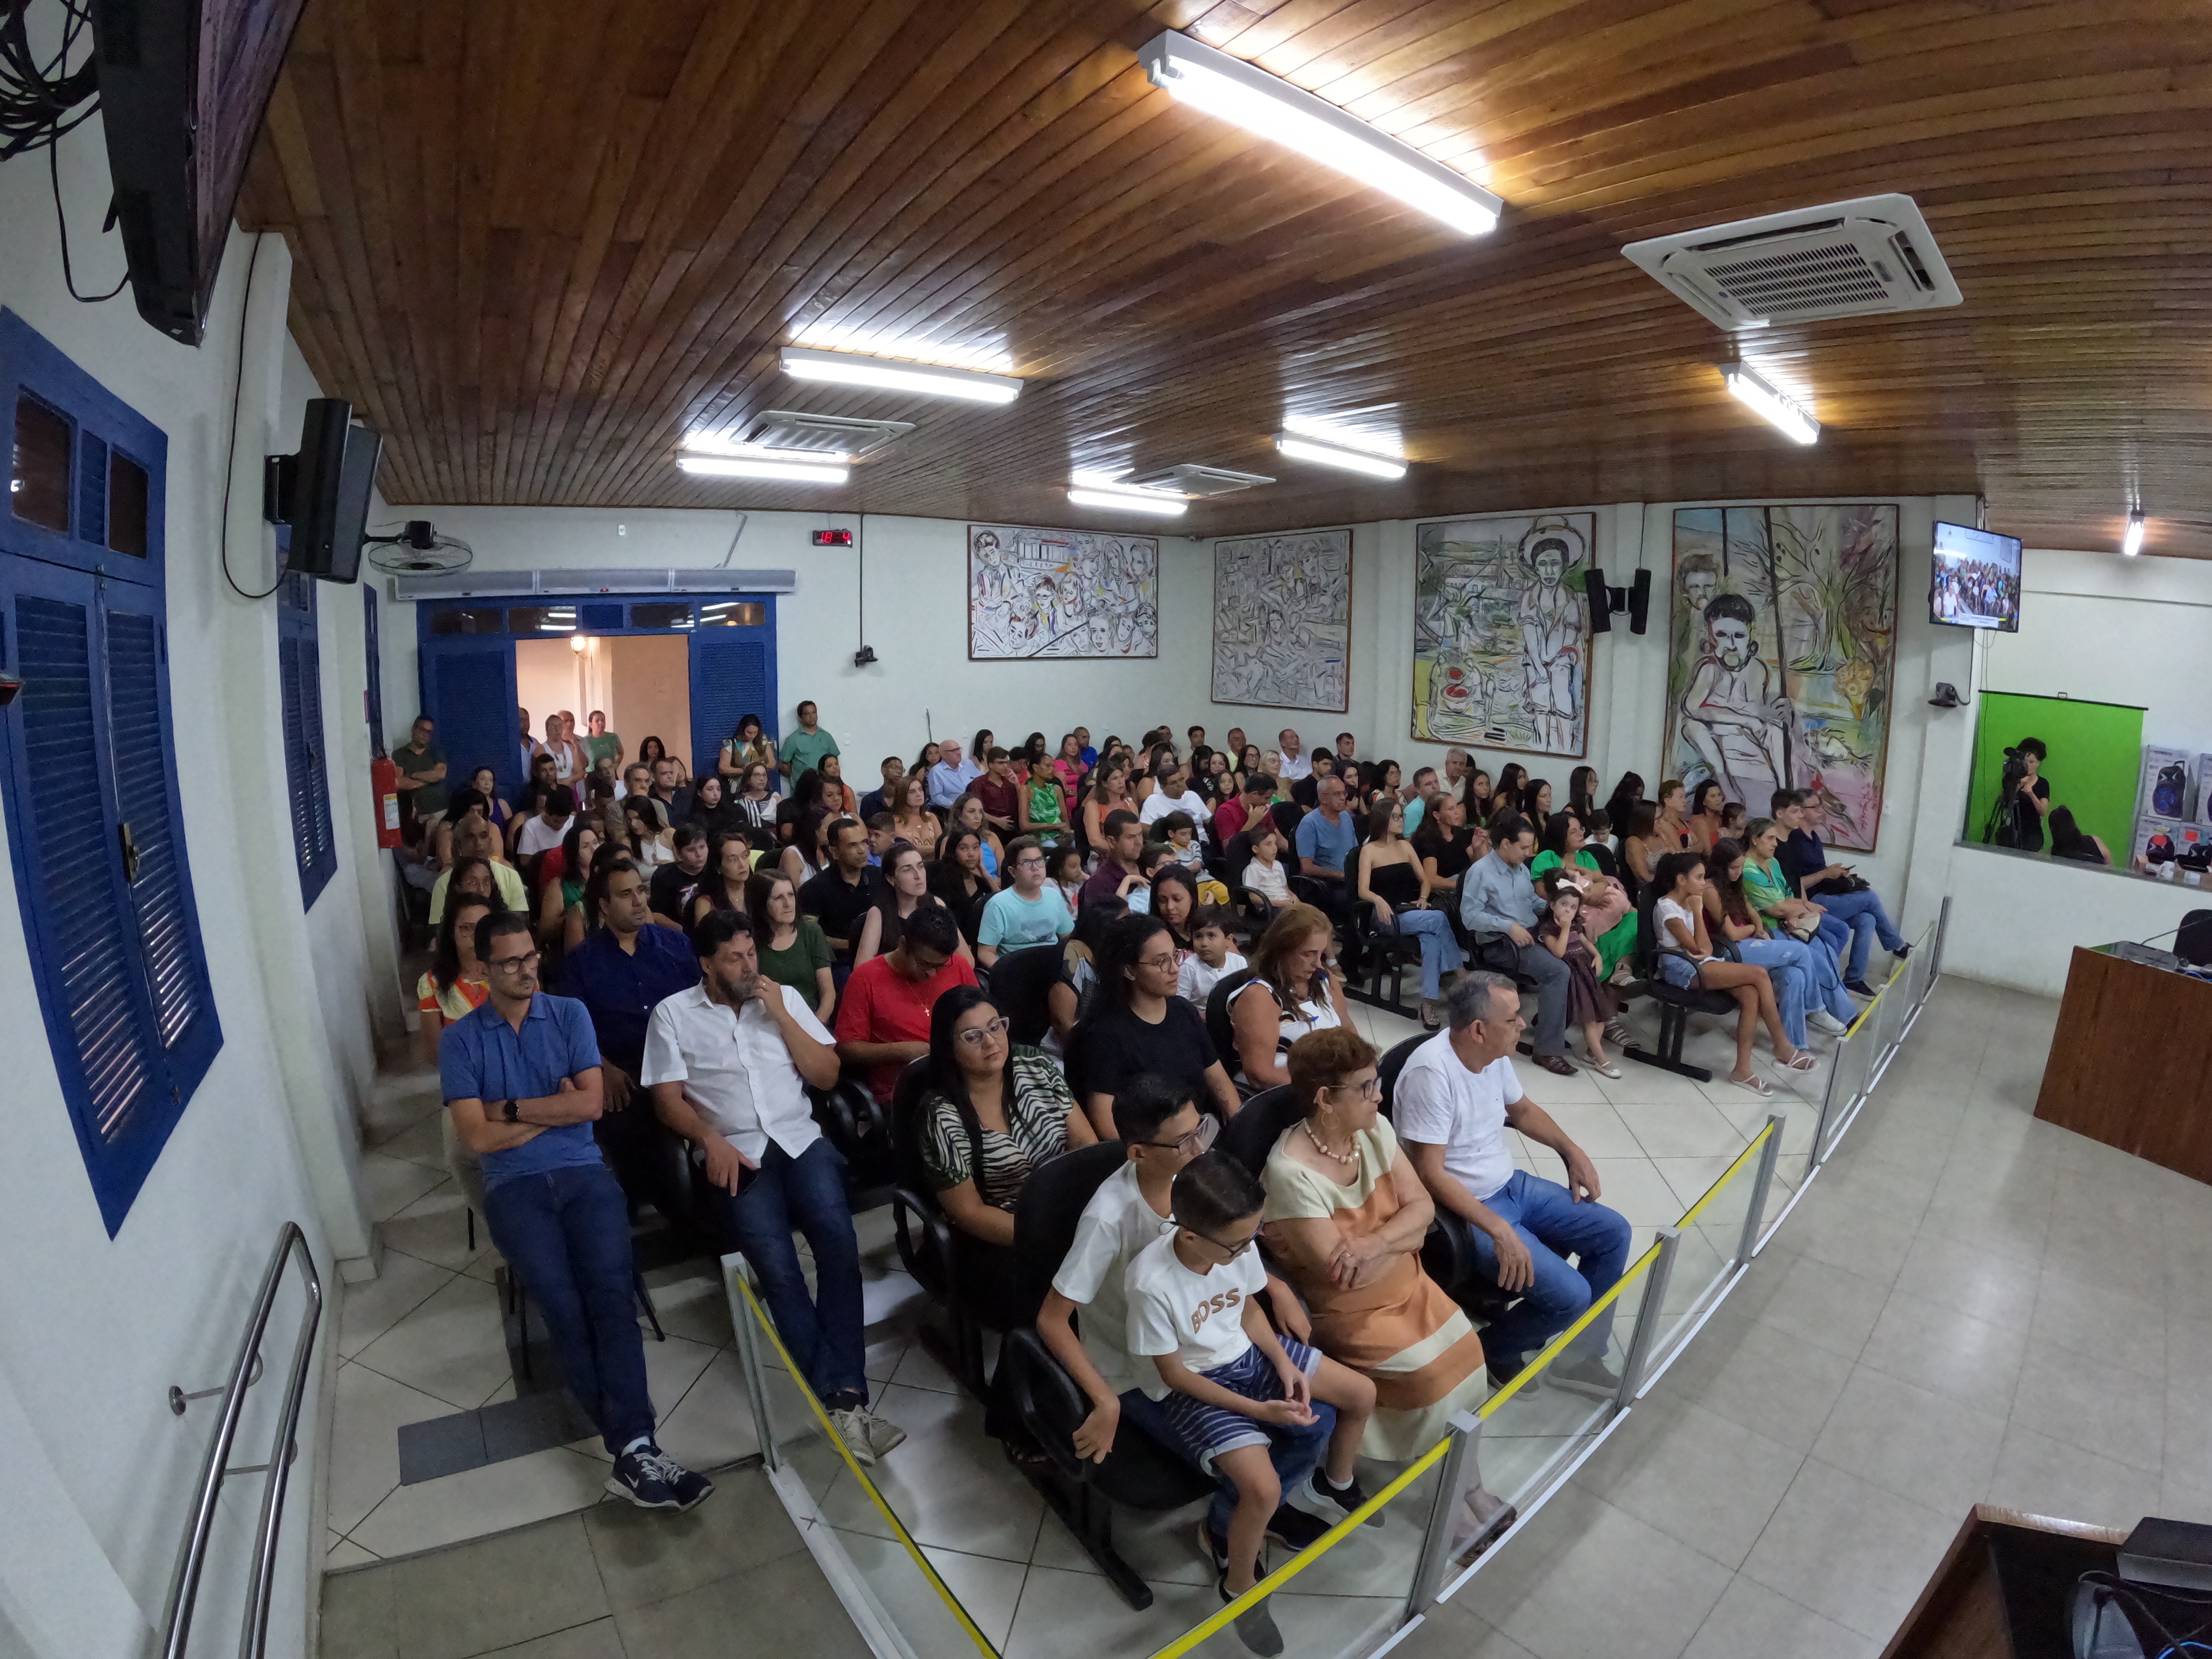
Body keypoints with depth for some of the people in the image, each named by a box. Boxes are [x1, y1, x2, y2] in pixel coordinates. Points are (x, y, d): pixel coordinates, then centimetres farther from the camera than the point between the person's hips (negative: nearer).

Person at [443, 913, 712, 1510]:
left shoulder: (570, 1014, 8)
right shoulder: (460, 1040, 5)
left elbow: (592, 1102, -2)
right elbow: (478, 1137, -3)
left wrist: (513, 1109, -3)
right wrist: (555, 1108, -1)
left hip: (584, 1173, 1)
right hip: (514, 1187, -1)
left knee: (610, 1289, -23)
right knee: (563, 1304, -24)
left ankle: (632, 1448, -26)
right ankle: (635, 1443, -22)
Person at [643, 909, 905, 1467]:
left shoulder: (785, 997, 13)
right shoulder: (673, 1013, 9)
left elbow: (827, 1075, 8)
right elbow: (668, 1098, 3)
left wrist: (781, 1016, -2)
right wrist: (711, 1141, -15)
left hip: (800, 1140, 2)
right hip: (734, 1153, -1)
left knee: (838, 1239, -26)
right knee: (777, 1267, -25)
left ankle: (843, 1396, -22)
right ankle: (843, 1397, -19)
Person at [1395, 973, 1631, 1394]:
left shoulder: (1494, 1055, -4)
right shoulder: (1432, 1071, -30)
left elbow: (1522, 1110, 18)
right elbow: (1430, 1174, -28)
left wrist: (1573, 1152, 7)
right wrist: (1499, 1230, -29)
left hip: (1511, 1186, 9)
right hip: (1464, 1212, -9)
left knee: (1613, 1233, 8)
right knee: (1570, 1294, -17)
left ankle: (1582, 1356, 23)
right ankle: (1492, 1351, 12)